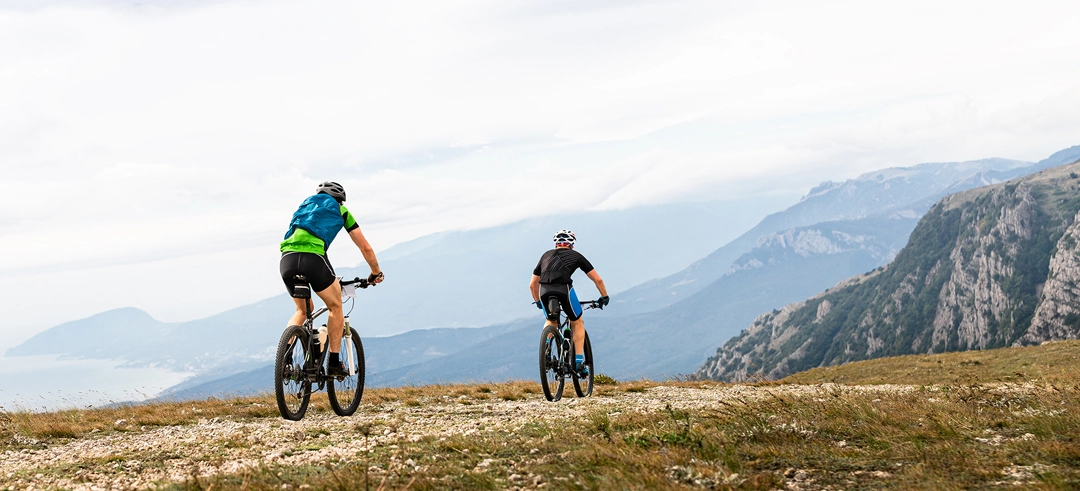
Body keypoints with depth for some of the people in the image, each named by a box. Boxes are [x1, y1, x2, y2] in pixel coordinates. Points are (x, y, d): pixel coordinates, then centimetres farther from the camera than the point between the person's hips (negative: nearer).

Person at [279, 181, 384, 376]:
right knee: (336, 307, 17)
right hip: (312, 257, -5)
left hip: (286, 258, 5)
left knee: (302, 310, 26)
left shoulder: (305, 206, 36)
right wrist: (376, 273, 42)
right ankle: (334, 363, 10)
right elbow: (365, 247, 27)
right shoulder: (340, 211, 24)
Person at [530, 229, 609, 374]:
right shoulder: (576, 255, 26)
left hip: (544, 290, 3)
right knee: (577, 323, 21)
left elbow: (532, 284, 38)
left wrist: (537, 301, 54)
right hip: (564, 288, -3)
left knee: (551, 321, 31)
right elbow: (597, 279, 27)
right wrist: (604, 297, 43)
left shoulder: (546, 255, 33)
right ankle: (579, 361, 12)